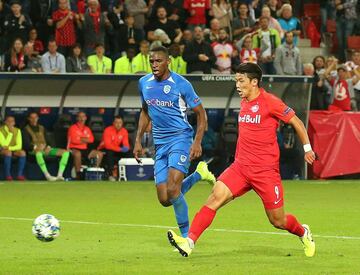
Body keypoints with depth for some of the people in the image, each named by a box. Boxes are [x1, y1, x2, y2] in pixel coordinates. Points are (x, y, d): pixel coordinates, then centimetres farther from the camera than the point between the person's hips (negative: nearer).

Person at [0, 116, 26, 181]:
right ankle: (7, 175, -32)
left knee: (22, 153, -26)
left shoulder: (17, 130, 2)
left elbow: (19, 146, -4)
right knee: (8, 152, -37)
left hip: (13, 150, 4)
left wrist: (9, 148, -22)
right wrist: (10, 133, -24)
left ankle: (19, 175, -25)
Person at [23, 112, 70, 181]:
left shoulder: (41, 128, 23)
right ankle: (47, 176, -46)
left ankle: (60, 175, -25)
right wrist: (36, 147, -20)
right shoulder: (26, 130, 6)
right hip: (33, 150, -6)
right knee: (38, 152, -45)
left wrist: (48, 147, -1)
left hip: (45, 149, 6)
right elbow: (26, 144, -5)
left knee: (66, 152, -13)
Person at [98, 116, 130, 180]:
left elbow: (126, 144, -3)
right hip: (104, 150, -5)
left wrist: (126, 147, -30)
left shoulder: (124, 131, -3)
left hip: (116, 150, 5)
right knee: (109, 153, -38)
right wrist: (120, 149, -37)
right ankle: (110, 174, -36)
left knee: (127, 153, -19)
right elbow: (107, 145, -28)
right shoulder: (108, 130, -20)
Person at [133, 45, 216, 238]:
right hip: (160, 143, 6)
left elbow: (200, 113, -3)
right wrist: (138, 140, 17)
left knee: (172, 190, -22)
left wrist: (197, 142, -14)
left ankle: (186, 235, -8)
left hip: (180, 138, -6)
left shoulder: (181, 84, -10)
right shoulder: (144, 83, 7)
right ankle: (198, 174, 27)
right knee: (164, 200, 1)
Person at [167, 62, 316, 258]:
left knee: (278, 221, 4)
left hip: (266, 171, -5)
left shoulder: (270, 102, -11)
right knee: (216, 196, -19)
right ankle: (189, 242, -27)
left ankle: (303, 233, 37)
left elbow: (296, 122, -1)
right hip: (241, 166, 5)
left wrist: (307, 148, 5)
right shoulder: (244, 102, 10)